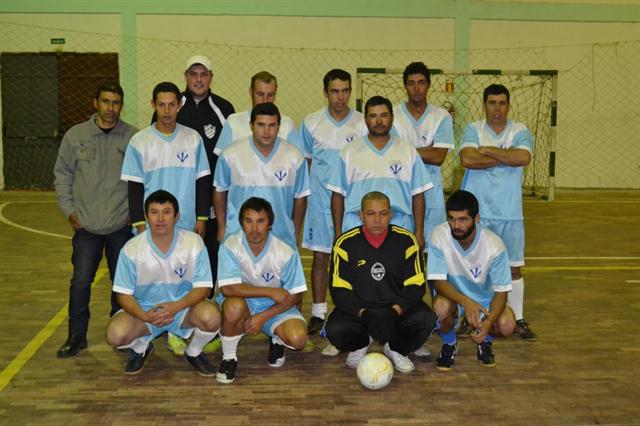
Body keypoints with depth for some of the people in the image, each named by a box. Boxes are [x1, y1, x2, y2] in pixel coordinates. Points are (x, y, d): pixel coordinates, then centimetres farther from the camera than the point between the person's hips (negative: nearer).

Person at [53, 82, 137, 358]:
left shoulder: (133, 137, -1)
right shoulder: (75, 135, 2)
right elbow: (62, 175, 9)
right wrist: (69, 209, 1)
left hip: (122, 225, 0)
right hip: (86, 225, 0)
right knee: (80, 281, 0)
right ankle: (76, 337, 15)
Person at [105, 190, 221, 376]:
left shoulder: (194, 243, -14)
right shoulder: (132, 249, -13)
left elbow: (203, 287, -11)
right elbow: (124, 294, -8)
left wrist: (177, 306, -30)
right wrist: (144, 316, -28)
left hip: (183, 307, 0)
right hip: (145, 309, 1)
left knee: (211, 317, -32)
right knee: (116, 334, -28)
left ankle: (193, 353, 4)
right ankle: (141, 347, 12)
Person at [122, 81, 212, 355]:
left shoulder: (193, 139, 3)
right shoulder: (140, 142, -1)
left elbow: (202, 181, 6)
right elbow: (135, 186, 0)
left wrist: (201, 217, 2)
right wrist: (139, 223, -5)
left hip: (186, 224, 1)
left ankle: (175, 332, 16)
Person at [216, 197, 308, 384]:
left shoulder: (286, 252, -16)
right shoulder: (230, 246, -19)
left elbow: (295, 296, -10)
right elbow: (227, 288, -27)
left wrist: (263, 317, -20)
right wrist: (271, 292, -28)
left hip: (275, 307, 1)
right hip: (242, 303, -1)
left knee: (298, 338, -26)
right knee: (234, 306, -37)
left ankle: (277, 340, 14)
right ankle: (229, 358, -8)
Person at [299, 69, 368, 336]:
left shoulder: (362, 125, -1)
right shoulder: (311, 123, 3)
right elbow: (303, 163, 11)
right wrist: (304, 192, 5)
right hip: (320, 201, 1)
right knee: (320, 257, 6)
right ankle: (318, 312, 16)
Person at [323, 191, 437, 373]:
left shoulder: (406, 240, -6)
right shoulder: (345, 243, -7)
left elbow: (415, 286, -6)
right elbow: (339, 291, -9)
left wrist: (395, 311, -24)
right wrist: (364, 314, -25)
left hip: (397, 309, 0)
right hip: (358, 309, 0)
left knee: (426, 319, -29)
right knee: (334, 329, -29)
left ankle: (396, 349, 5)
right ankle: (361, 344, 10)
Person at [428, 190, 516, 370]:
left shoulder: (494, 244, -24)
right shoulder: (439, 235, -24)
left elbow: (501, 291, -17)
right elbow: (438, 281, -22)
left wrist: (488, 323, -34)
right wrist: (466, 302, -40)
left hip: (485, 298, 0)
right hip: (452, 295, 0)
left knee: (507, 325, -27)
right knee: (441, 306, -34)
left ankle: (484, 339, 11)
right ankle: (449, 343, 1)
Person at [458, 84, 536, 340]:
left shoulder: (520, 131, 3)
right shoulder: (473, 129, 2)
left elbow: (523, 158, -17)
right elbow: (467, 159, -16)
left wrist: (488, 150, -11)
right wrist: (505, 157, -12)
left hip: (509, 213, 1)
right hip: (475, 211, -1)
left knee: (513, 267, 7)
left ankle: (518, 319, 17)